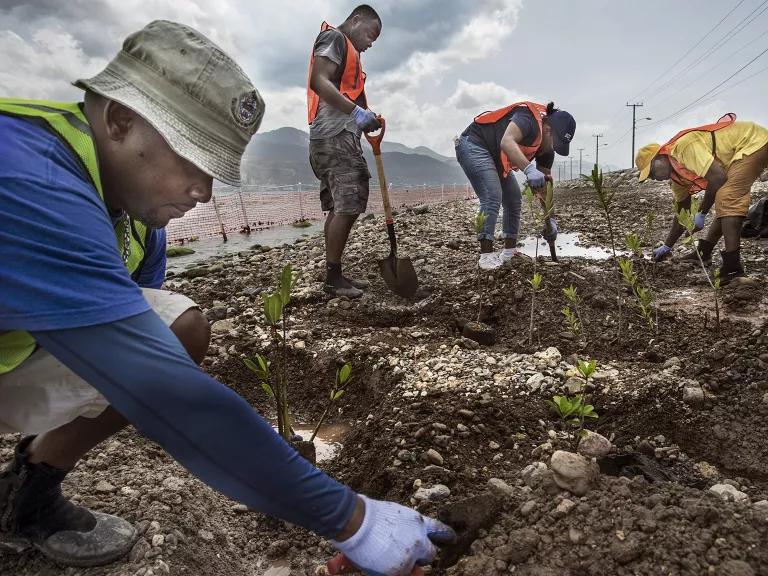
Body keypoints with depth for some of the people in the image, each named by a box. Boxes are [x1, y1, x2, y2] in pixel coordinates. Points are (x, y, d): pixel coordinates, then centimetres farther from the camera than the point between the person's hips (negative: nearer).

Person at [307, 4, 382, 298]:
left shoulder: (347, 50, 29)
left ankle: (335, 274, 10)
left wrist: (365, 119, 7)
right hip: (335, 136, -10)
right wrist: (357, 111, -22)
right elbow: (319, 81, -15)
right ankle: (333, 277, -10)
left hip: (339, 137, 10)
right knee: (347, 206, -14)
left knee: (340, 207, 7)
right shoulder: (334, 37, 0)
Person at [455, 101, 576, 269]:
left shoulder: (547, 149, 0)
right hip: (473, 145, -10)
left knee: (514, 199, 6)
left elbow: (545, 184, 5)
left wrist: (551, 219, 1)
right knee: (492, 197, -21)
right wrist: (529, 169, -54)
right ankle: (486, 255, -16)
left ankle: (509, 251, 12)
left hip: (494, 156, 10)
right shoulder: (529, 118, -26)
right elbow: (507, 142, -43)